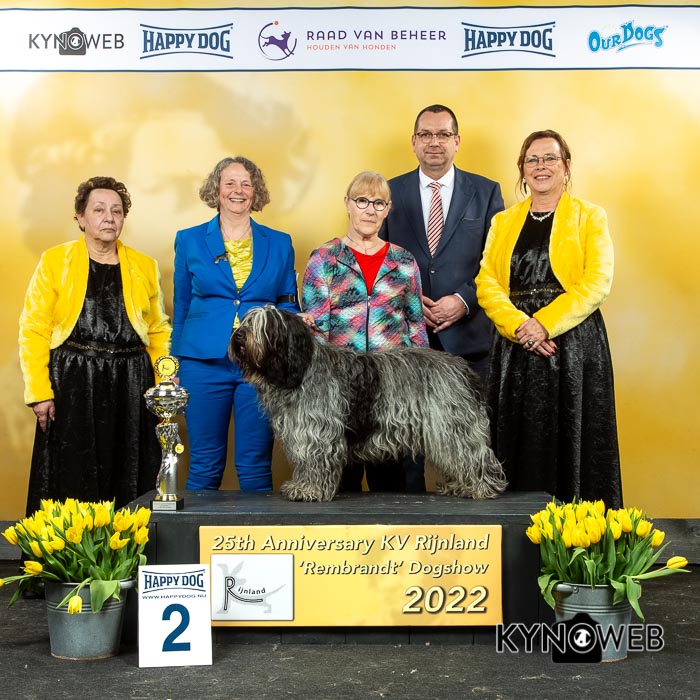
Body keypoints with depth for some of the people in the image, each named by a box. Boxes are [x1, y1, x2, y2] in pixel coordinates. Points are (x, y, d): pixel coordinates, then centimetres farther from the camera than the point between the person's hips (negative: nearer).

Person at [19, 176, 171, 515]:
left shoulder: (145, 267, 11)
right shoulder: (54, 261, 3)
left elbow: (158, 331, 13)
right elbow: (33, 330, -1)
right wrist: (39, 392, -9)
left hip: (131, 385, 2)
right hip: (72, 383, -2)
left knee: (129, 481, 6)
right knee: (72, 478, 1)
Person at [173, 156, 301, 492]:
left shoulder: (279, 243, 11)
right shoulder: (189, 240, 10)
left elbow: (290, 306, 14)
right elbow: (181, 307, 13)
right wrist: (173, 367, 9)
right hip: (204, 362, 0)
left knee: (255, 464, 2)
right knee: (204, 464, 3)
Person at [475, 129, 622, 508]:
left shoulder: (590, 217, 7)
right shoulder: (503, 222, 16)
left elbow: (596, 282, -6)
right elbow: (486, 282, 4)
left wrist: (544, 323, -17)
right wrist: (519, 325, -14)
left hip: (574, 345, -2)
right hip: (515, 348, 3)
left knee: (573, 440, -2)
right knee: (519, 442, 2)